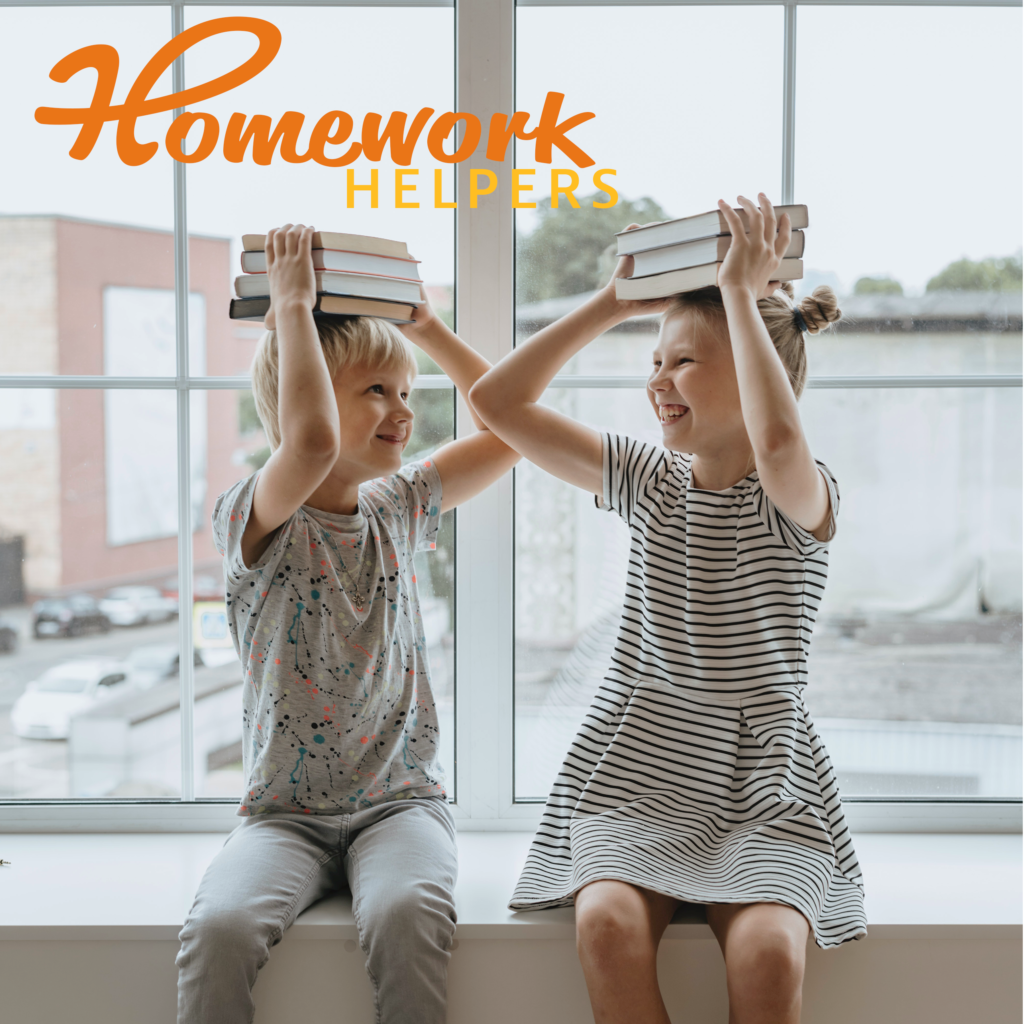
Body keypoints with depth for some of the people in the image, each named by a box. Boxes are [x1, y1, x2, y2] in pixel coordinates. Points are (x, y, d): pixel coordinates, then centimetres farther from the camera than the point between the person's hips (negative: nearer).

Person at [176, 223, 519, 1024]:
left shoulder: (400, 508, 11)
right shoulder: (256, 522, -7)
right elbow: (312, 441, -30)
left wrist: (427, 327, 11)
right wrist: (292, 305, -18)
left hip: (401, 800, 3)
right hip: (285, 811, -3)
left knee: (406, 914, -30)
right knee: (219, 927, -31)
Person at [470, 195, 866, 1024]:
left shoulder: (803, 498, -6)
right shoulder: (648, 482, 9)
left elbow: (777, 441, -33)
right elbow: (498, 401, 5)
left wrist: (742, 293, -22)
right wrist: (615, 303, 2)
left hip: (761, 798, -3)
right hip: (633, 781, 3)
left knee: (769, 949, -31)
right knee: (608, 924, -29)